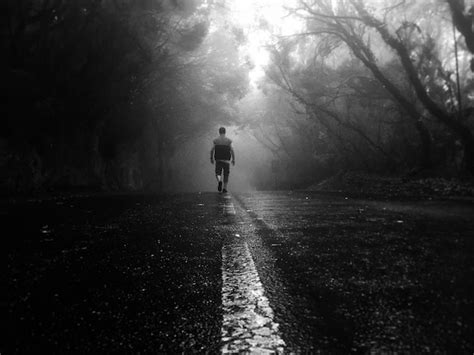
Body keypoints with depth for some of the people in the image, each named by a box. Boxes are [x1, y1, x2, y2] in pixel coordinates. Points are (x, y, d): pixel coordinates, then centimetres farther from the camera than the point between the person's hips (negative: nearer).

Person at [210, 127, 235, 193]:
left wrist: (211, 158, 9)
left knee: (218, 173, 8)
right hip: (226, 160, 0)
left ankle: (219, 181, -23)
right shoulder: (228, 140, -1)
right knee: (226, 174, 13)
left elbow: (212, 150, -3)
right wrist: (233, 159, 3)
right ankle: (225, 188, 12)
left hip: (218, 159, 0)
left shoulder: (215, 140, 0)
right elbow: (232, 150, -5)